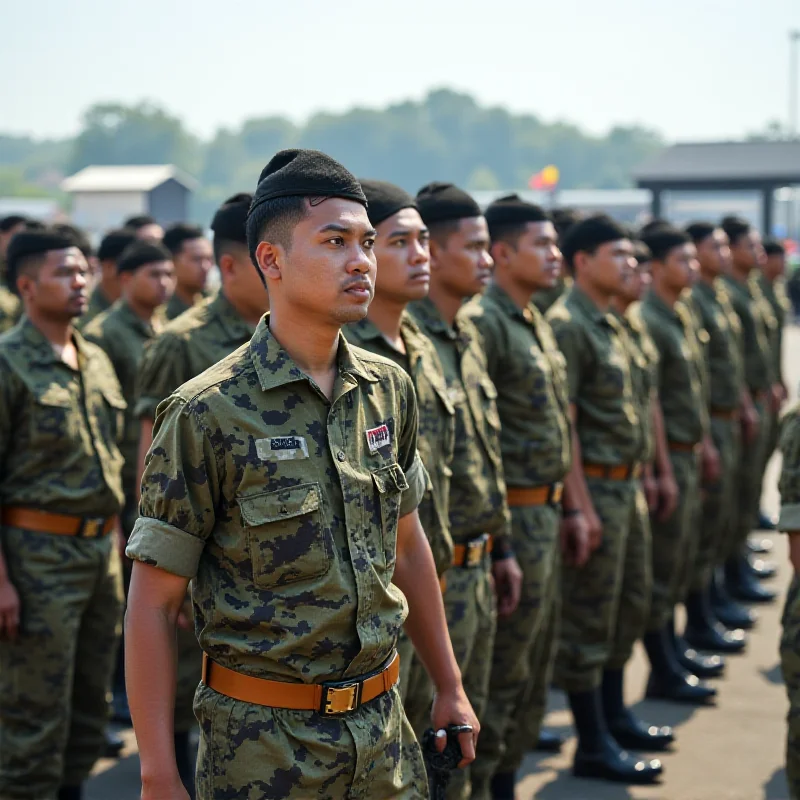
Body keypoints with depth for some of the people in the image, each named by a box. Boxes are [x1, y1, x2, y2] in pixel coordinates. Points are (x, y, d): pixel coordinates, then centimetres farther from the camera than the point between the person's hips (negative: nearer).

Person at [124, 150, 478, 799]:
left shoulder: (390, 389, 3)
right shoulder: (207, 414, -14)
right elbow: (153, 605, -11)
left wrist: (450, 689, 18)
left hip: (383, 724, 5)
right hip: (263, 741, -5)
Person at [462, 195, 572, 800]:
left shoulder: (538, 324, 14)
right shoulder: (483, 324, -17)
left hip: (545, 515, 10)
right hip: (512, 517, -10)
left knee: (535, 667, 17)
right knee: (501, 674, -1)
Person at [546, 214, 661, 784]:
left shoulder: (608, 324, 15)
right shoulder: (568, 324, -15)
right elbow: (563, 422, -19)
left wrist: (635, 477, 17)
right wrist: (581, 505, -21)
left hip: (621, 485, 9)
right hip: (593, 485, -9)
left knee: (599, 613, 16)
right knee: (588, 618, -2)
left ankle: (599, 721, 25)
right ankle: (595, 746, 5)